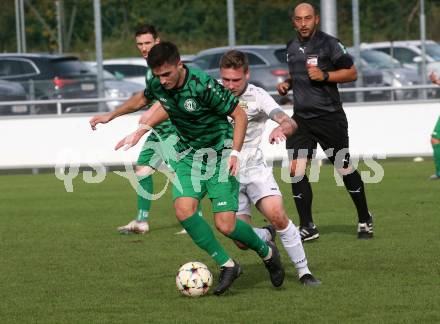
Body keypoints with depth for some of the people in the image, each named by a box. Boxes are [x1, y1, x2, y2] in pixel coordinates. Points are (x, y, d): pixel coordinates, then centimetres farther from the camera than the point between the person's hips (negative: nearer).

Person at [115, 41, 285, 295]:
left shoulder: (203, 85, -26)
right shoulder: (157, 86, -8)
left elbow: (240, 115, -15)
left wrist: (235, 152, -23)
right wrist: (141, 131, 12)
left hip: (219, 153, -5)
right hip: (188, 154, 5)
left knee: (225, 225, -12)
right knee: (184, 209, -20)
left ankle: (267, 252, 20)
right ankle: (227, 265, -5)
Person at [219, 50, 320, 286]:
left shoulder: (258, 97, -9)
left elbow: (290, 123, -23)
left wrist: (282, 129, -45)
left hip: (255, 169, -1)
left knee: (277, 215, -25)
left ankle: (303, 271, -11)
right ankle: (267, 237, 29)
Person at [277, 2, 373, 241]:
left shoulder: (328, 44, -7)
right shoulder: (292, 47, 11)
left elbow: (352, 73, -6)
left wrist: (325, 75, -18)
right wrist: (287, 84, 8)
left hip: (329, 116, -5)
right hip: (301, 118, 5)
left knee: (345, 170, 3)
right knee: (296, 170, -9)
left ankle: (365, 220, 21)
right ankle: (307, 228, -1)